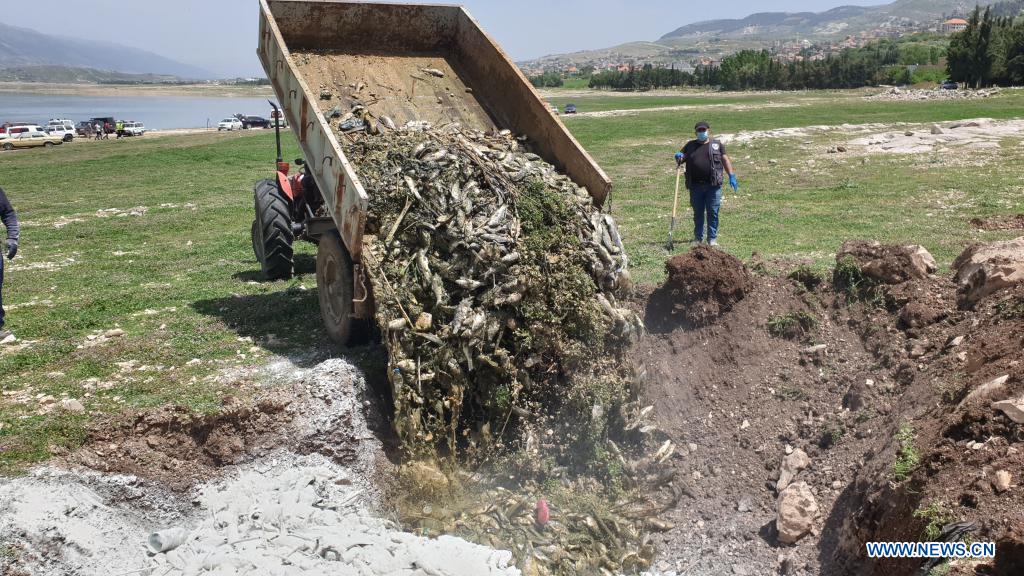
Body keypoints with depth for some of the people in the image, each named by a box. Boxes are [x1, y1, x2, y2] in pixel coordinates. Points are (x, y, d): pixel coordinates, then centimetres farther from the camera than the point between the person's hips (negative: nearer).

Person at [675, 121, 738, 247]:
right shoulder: (690, 145, 15)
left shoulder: (717, 145, 10)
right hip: (696, 186, 2)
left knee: (713, 212, -1)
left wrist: (732, 176, -4)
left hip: (713, 185, -2)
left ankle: (712, 238, 7)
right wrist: (679, 157, -8)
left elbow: (725, 160, 7)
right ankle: (698, 238, 17)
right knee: (698, 213, 7)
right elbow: (680, 160, 17)